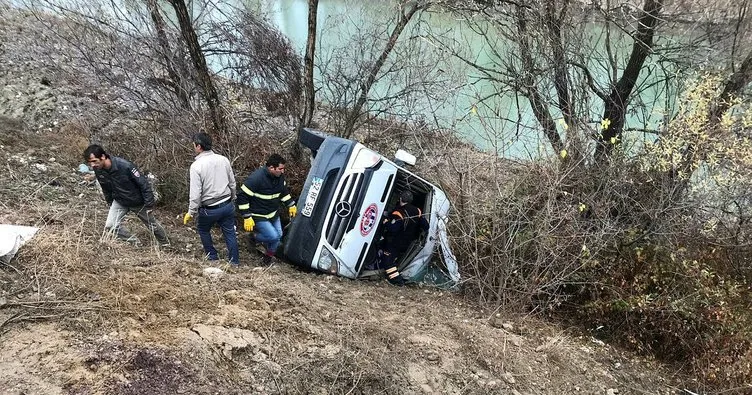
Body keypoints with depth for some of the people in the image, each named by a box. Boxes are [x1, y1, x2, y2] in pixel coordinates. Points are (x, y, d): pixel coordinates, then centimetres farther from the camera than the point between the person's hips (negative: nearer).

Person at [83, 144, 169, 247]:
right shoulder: (99, 171, -16)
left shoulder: (124, 165, -33)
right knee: (110, 227, -13)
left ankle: (165, 244, 40)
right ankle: (135, 243, 7)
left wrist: (149, 204, -21)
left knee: (152, 225, 13)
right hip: (119, 202, 4)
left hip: (138, 202, -4)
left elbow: (143, 183, -25)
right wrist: (110, 204, 14)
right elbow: (106, 190, 5)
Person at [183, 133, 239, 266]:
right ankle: (235, 262, 22)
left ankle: (213, 258, 30)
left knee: (203, 229, 23)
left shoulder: (196, 166, -18)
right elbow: (232, 183, 7)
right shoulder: (223, 159, -3)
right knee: (230, 233, 15)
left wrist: (191, 213, -6)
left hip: (209, 209, -4)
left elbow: (195, 193, -17)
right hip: (227, 205, 4)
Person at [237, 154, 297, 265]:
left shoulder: (279, 176, -6)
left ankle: (269, 255, 35)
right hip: (259, 216, -7)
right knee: (273, 236, -17)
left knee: (278, 235, 10)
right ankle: (254, 236, 12)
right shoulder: (256, 178, -30)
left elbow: (284, 191, 16)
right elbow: (242, 196, -25)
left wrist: (291, 205, 16)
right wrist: (247, 217, -24)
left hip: (273, 214, 8)